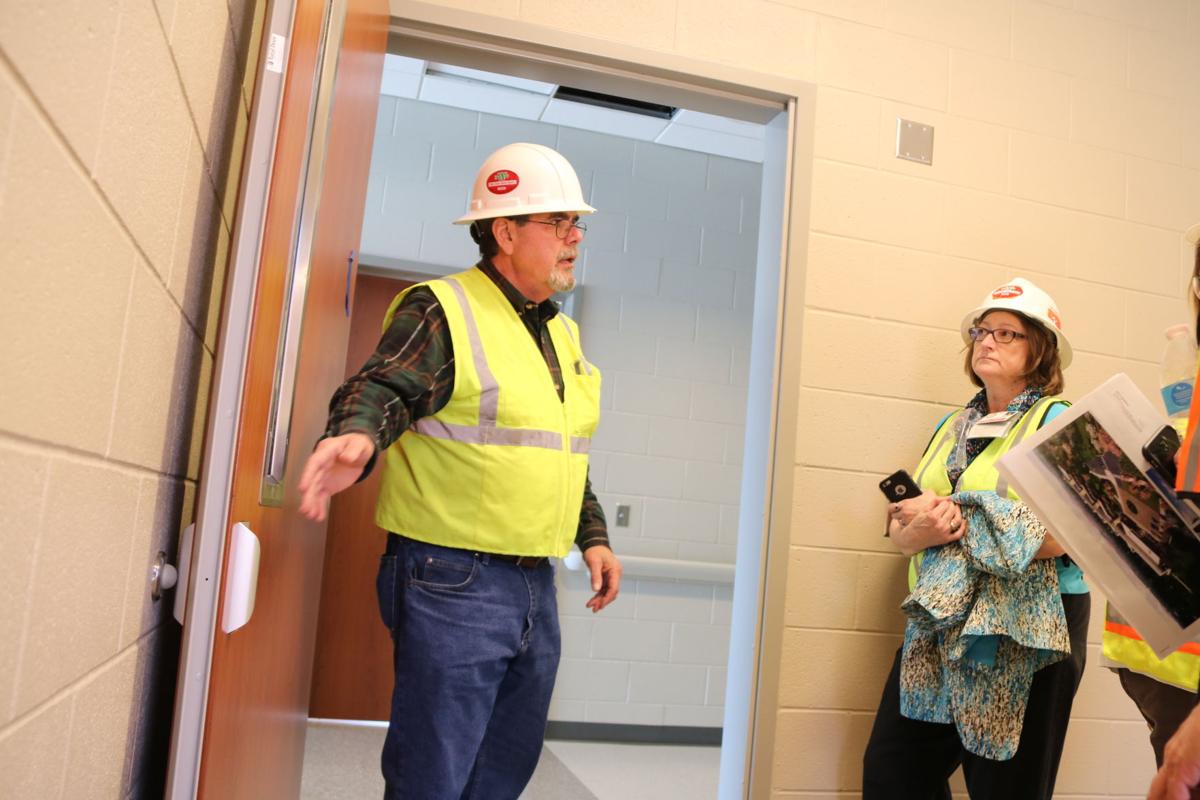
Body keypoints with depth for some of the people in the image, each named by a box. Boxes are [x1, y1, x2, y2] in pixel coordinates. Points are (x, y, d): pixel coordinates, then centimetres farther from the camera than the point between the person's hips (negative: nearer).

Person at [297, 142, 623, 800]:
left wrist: (593, 537, 18)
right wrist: (357, 436, -45)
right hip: (453, 585, -8)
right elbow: (380, 390, -23)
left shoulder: (562, 335, 16)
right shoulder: (441, 312, -9)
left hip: (535, 589, 8)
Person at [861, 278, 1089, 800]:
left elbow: (1056, 536, -18)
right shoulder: (953, 426, 14)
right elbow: (900, 526, 8)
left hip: (1028, 624, -5)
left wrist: (959, 526, -20)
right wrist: (918, 532, -14)